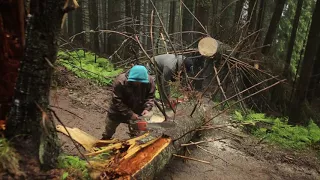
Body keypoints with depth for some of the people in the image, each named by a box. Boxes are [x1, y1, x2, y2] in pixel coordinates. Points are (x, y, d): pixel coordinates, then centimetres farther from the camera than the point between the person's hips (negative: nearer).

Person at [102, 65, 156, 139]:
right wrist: (130, 114, -33)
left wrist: (147, 109, -29)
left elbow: (150, 97, -12)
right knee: (109, 129, 23)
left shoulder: (150, 81, -25)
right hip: (118, 110, -1)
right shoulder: (120, 81, -34)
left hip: (137, 110, 1)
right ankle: (105, 140, 52)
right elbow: (117, 101, -30)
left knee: (135, 132, 18)